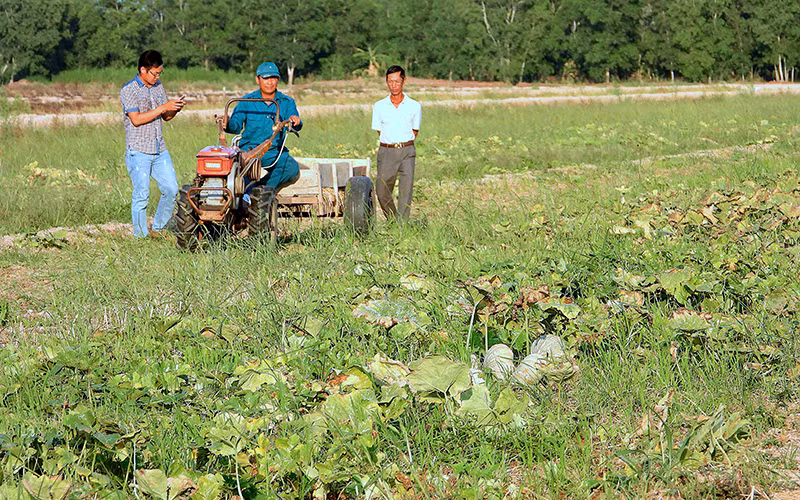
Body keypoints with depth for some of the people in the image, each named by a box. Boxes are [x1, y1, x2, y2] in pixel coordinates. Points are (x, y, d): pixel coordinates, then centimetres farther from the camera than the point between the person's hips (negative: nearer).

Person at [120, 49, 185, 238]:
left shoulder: (158, 87, 12)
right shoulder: (129, 90, -9)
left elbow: (166, 117, 16)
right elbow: (136, 119, -19)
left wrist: (176, 109, -6)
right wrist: (163, 107, -21)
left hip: (159, 150, 6)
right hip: (138, 151, -6)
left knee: (171, 189, 3)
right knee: (141, 194, -3)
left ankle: (157, 228, 19)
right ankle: (140, 235, 7)